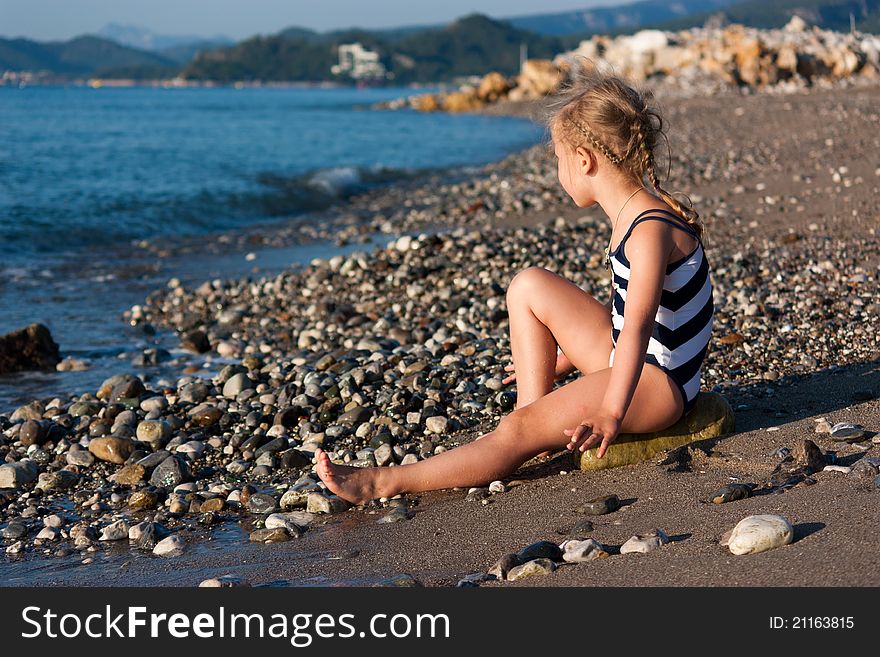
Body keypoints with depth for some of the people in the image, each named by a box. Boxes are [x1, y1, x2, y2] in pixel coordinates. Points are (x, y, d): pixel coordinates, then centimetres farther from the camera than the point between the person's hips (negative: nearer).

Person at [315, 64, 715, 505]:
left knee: (518, 431, -22)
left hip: (661, 384, -10)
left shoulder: (651, 229, -23)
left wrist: (610, 413, -43)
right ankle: (536, 411, -1)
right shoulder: (633, 215, 8)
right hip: (624, 358, 10)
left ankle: (384, 484, -23)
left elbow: (638, 325, -35)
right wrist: (563, 363, 25)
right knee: (529, 286, 4)